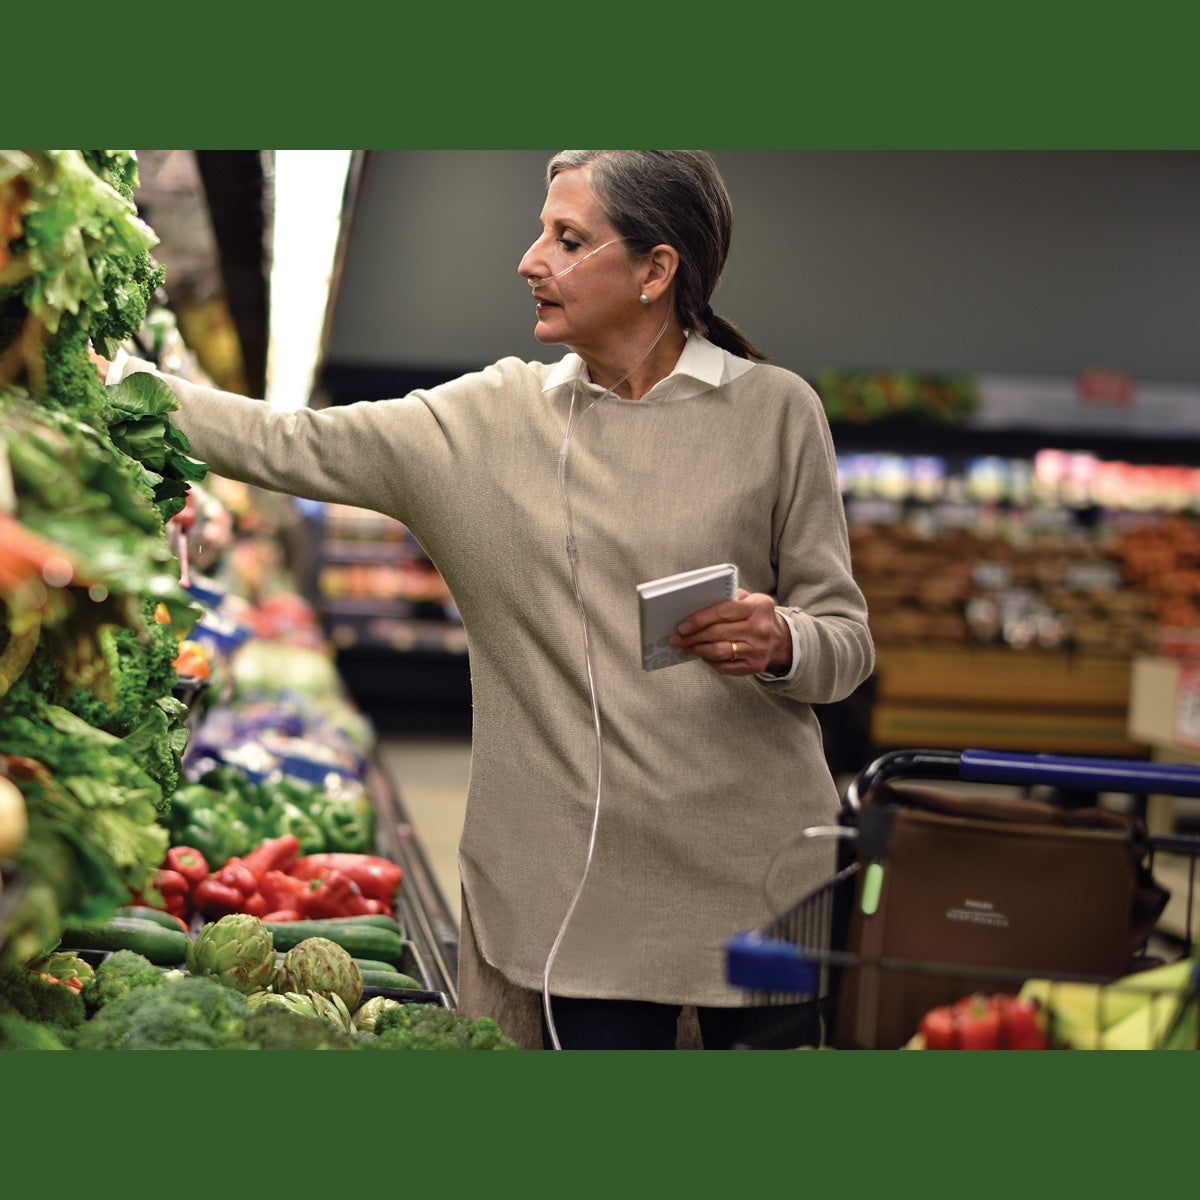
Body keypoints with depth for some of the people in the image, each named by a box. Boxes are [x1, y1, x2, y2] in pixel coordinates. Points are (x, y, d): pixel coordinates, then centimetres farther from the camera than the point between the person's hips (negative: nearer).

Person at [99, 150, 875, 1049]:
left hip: (751, 875, -1)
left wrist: (780, 642, -21)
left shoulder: (774, 411, -2)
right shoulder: (494, 417, 5)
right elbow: (292, 447, 1)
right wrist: (106, 376, -4)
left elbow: (848, 640, 1)